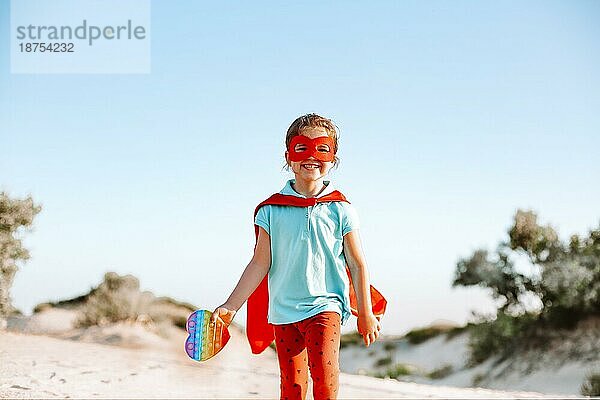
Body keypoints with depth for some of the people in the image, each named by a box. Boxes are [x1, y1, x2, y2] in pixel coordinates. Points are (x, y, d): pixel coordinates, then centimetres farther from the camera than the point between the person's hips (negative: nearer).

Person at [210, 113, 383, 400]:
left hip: (325, 305, -2)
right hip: (283, 310, 2)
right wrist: (230, 306, -1)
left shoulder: (341, 210, 0)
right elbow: (261, 263, 4)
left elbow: (357, 264, 4)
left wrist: (365, 315, 6)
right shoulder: (272, 210, 2)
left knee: (323, 369, -22)